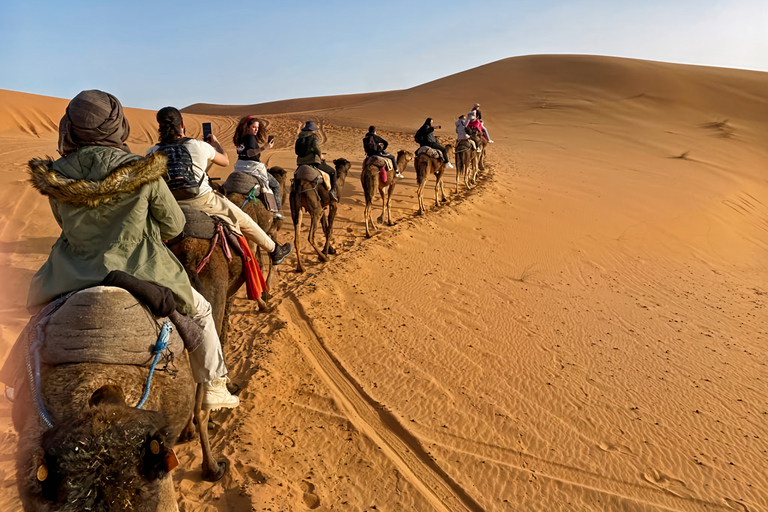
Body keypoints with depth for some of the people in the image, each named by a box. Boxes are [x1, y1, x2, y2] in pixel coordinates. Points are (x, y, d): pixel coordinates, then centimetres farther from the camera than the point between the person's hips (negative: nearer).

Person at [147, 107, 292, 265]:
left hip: (173, 205, 4)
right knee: (243, 220, 15)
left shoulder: (153, 152, -5)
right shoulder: (200, 146, -11)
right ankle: (275, 251, 29)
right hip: (202, 201, -3)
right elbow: (225, 161, 6)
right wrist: (215, 143, 25)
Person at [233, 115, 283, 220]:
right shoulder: (251, 137, -13)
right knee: (275, 185, 8)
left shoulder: (239, 138, 11)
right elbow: (249, 153, -26)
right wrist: (264, 148, -36)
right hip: (252, 168, -8)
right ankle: (276, 210, 3)